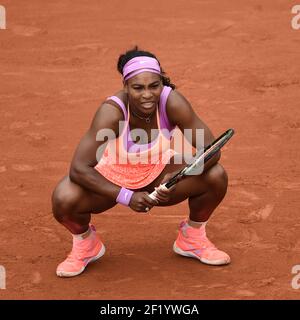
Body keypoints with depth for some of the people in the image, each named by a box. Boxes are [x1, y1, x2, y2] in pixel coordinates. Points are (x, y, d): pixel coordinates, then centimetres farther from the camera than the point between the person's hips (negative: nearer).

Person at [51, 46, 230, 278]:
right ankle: (85, 244, 6)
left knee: (216, 176, -22)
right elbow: (79, 169, -33)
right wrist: (126, 197, -37)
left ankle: (192, 238, 9)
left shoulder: (172, 102, -27)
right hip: (112, 176, -2)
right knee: (64, 199, -31)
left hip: (159, 174, 2)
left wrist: (176, 176, -39)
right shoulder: (112, 111, -33)